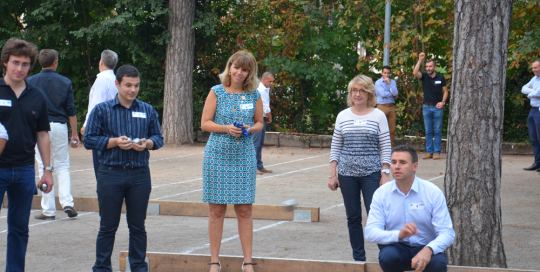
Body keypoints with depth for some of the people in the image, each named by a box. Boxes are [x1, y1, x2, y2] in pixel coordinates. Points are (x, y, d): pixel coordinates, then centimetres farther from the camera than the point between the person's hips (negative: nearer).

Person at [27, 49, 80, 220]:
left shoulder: (31, 82, -1)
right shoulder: (65, 82, 2)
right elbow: (71, 111, 3)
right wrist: (74, 133, 9)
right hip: (59, 127, 1)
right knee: (62, 166, 12)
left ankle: (48, 210, 3)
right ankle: (67, 203, -4)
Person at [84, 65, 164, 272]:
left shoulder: (148, 111, 10)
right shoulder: (101, 110, 2)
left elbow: (158, 138, 12)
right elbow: (89, 140, -1)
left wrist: (147, 143, -10)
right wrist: (114, 142, -14)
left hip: (140, 175, 2)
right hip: (110, 174, -2)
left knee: (138, 226, 7)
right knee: (108, 226, 2)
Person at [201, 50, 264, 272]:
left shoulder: (254, 95, 6)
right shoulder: (216, 92, 1)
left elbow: (259, 123, 15)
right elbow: (205, 123, 1)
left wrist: (250, 129, -7)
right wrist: (227, 128, -15)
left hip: (244, 157, 1)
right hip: (217, 156, -1)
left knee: (244, 210, 1)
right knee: (216, 210, 2)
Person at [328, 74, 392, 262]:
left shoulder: (378, 116, 1)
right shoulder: (343, 116, 8)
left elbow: (385, 147, 0)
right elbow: (335, 147, 10)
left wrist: (385, 175, -6)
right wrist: (332, 174, 4)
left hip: (371, 174, -3)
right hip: (347, 174, 3)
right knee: (353, 218, 7)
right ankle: (358, 258, 15)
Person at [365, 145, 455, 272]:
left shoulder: (433, 192, -6)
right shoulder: (381, 193, -3)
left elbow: (447, 233, -11)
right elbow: (370, 233, -12)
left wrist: (429, 250, -33)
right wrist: (398, 235, -32)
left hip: (425, 248, -1)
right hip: (396, 247, 1)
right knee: (388, 256, -33)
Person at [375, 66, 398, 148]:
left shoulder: (393, 82, 13)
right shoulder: (378, 82, 0)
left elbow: (395, 93, -3)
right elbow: (383, 94, -13)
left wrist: (389, 82, -8)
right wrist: (393, 95, 0)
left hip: (391, 107, 4)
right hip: (382, 107, -4)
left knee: (392, 128, 2)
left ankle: (391, 146, 8)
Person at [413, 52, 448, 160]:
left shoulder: (440, 78, 3)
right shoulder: (424, 76, 4)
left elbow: (445, 92, 8)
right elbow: (415, 73, -16)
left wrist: (442, 102, -7)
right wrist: (420, 60, -17)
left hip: (438, 107, -1)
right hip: (427, 107, 1)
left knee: (438, 131, 0)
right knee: (428, 131, 5)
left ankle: (437, 152, 2)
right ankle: (429, 152, 9)